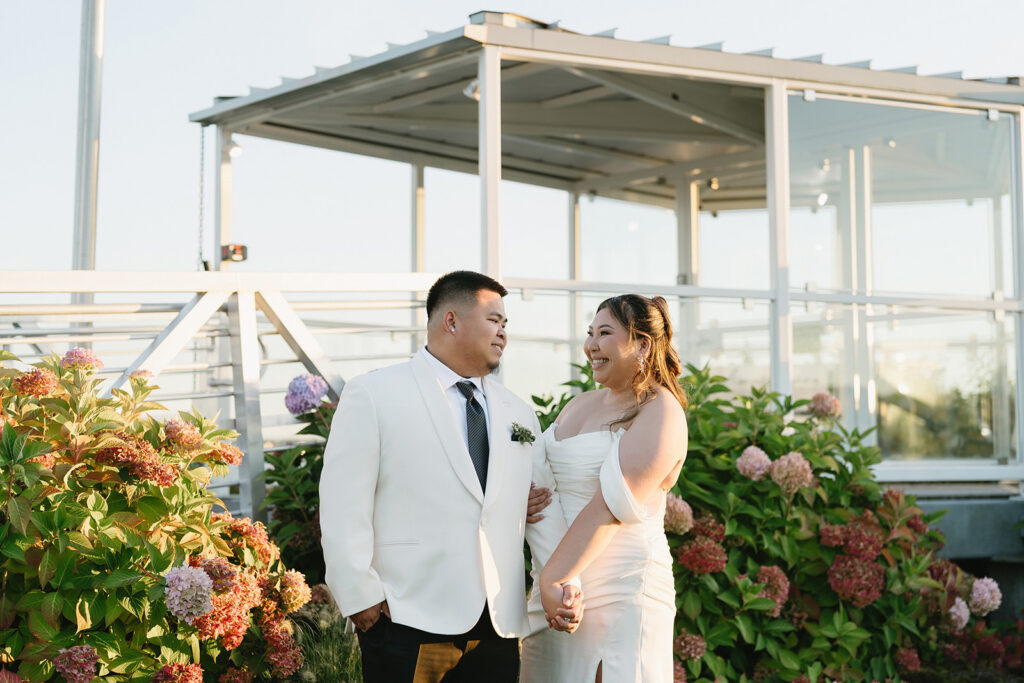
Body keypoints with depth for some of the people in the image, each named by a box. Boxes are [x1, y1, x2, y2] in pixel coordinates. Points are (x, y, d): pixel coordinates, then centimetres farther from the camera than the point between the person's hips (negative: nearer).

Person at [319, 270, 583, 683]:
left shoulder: (518, 414, 16)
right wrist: (361, 599, -11)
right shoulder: (373, 395, -1)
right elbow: (344, 508, -6)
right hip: (408, 628, -4)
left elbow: (544, 508, 13)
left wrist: (566, 584, 0)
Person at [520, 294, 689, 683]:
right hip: (556, 583, 7)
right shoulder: (578, 405, 14)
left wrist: (553, 578, -20)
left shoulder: (660, 412, -10)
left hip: (621, 591, -7)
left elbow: (611, 506, -18)